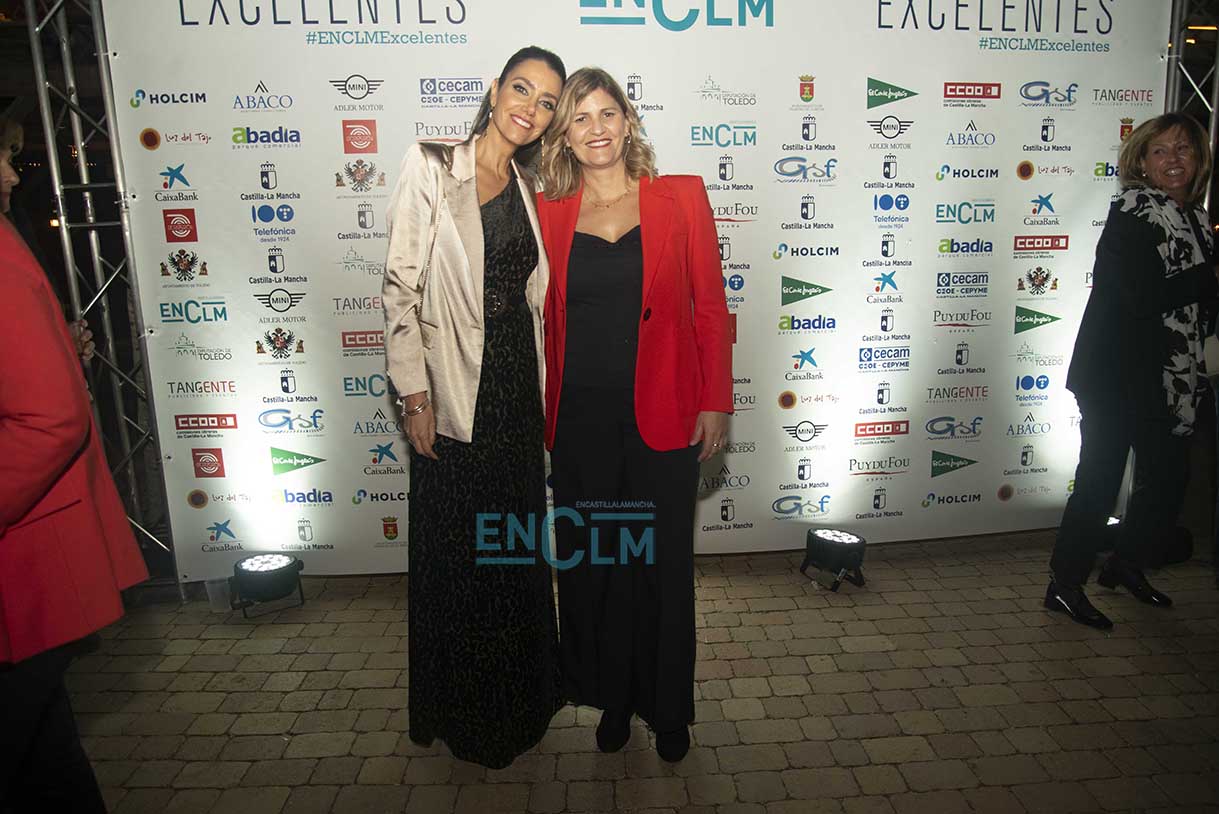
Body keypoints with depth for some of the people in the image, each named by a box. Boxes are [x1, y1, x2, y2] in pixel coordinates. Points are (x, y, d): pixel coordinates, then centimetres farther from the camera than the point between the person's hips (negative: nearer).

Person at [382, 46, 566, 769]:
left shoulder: (528, 189, 11)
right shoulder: (431, 167, -5)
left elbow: (533, 296, 13)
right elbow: (402, 287, -9)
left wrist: (540, 394, 10)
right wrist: (416, 393, -13)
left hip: (517, 385, 5)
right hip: (454, 390, -5)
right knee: (456, 555, 7)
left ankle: (519, 701, 37)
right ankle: (462, 714, 30)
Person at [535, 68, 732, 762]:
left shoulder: (681, 198, 1)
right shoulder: (550, 214, 5)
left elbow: (710, 307, 0)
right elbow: (545, 318, 8)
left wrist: (716, 402, -4)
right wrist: (541, 411, 6)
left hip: (662, 413, -2)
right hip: (580, 417, 2)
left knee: (663, 561, 9)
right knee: (592, 561, 13)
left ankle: (668, 709, 32)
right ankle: (613, 698, 36)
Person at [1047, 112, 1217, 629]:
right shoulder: (1131, 215, -12)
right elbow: (1144, 298, -23)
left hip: (1169, 377, 8)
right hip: (1116, 374, -8)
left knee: (1169, 474, 16)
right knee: (1100, 481, -3)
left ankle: (1125, 563, 36)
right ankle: (1065, 585, 10)